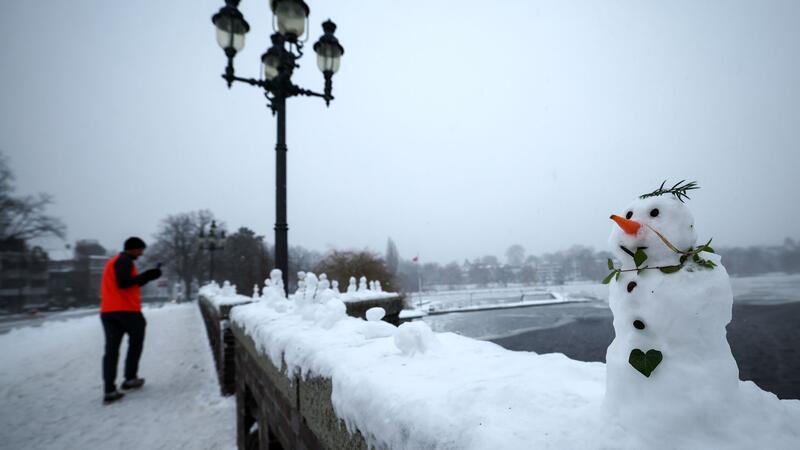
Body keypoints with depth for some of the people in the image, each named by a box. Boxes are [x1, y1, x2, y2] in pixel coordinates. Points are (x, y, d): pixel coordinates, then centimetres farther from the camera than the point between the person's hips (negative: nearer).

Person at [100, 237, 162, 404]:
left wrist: (146, 276, 15)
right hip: (127, 310, -8)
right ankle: (130, 378, 15)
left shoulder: (113, 262, 24)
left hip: (107, 312, 8)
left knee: (111, 349, 2)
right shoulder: (125, 260, -7)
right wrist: (146, 276, -14)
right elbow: (123, 283, -20)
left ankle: (109, 390, -3)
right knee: (136, 342, 12)